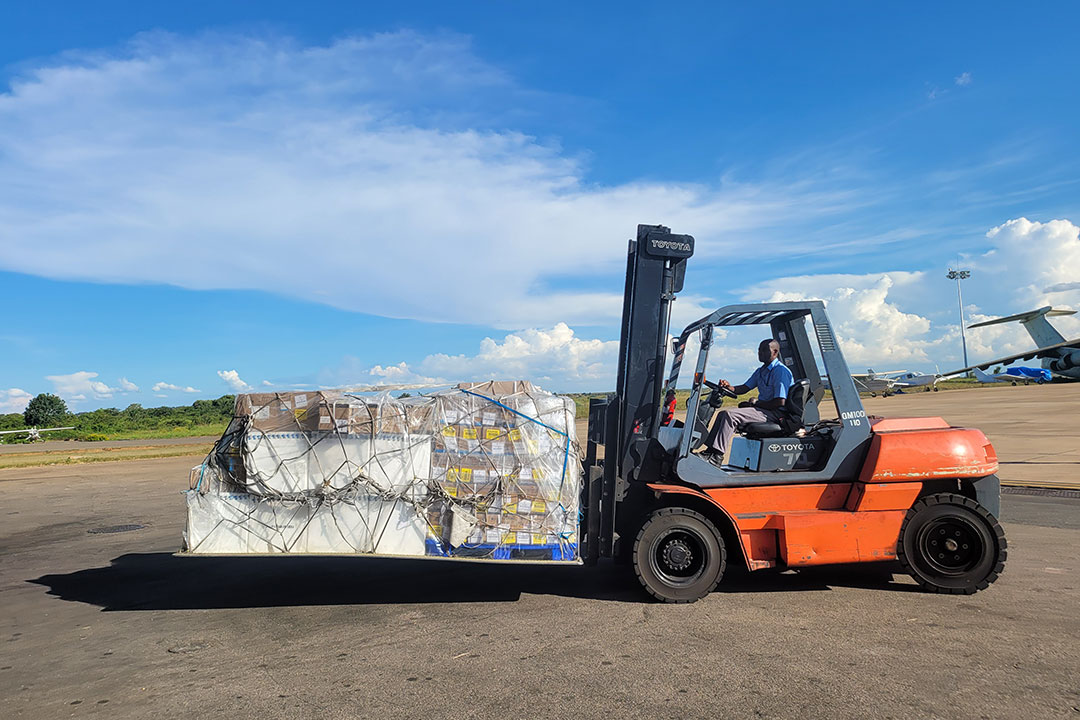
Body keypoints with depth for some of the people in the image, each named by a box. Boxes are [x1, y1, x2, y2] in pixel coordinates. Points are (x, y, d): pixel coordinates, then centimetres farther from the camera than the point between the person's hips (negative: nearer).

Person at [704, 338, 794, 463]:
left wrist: (756, 403, -12)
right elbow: (744, 389, 17)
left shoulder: (781, 371, -13)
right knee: (722, 414, -2)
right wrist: (728, 387, -4)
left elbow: (780, 402, -20)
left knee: (730, 415, -24)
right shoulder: (761, 371, 17)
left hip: (775, 413, -10)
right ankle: (710, 450, -9)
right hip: (762, 409, 10)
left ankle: (717, 455, -25)